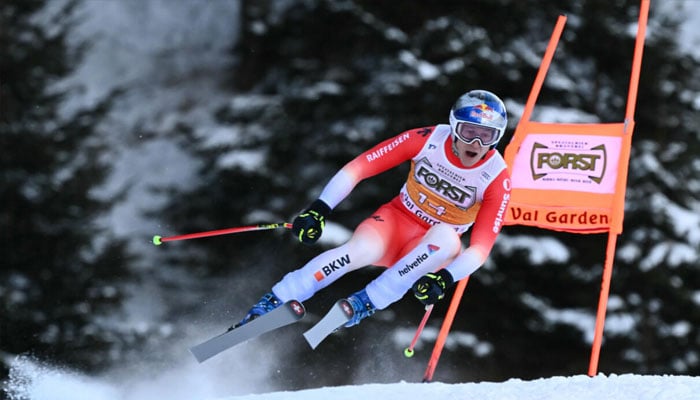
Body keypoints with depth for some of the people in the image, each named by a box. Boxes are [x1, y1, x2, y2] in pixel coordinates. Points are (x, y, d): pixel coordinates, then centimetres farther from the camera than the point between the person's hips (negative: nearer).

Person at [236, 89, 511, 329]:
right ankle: (271, 304, -30)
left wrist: (445, 279, -35)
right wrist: (319, 210, -22)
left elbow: (481, 248, -18)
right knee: (361, 250, -35)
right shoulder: (427, 140, -15)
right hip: (396, 221, 0)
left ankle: (366, 303, -31)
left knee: (446, 237, -36)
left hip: (429, 252, 0)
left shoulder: (497, 179, -16)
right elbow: (358, 168, -12)